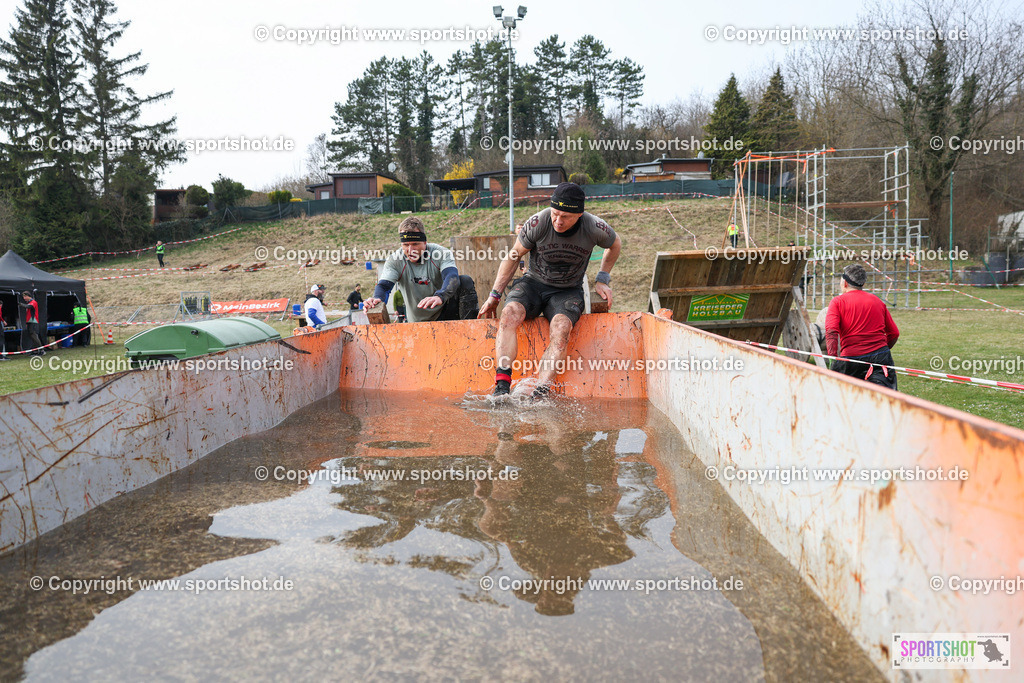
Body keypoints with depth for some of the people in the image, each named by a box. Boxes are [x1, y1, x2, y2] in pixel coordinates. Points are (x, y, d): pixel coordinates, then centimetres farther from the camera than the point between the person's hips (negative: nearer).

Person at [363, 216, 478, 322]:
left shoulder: (442, 253, -15)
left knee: (465, 281, -23)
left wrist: (440, 296, -56)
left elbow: (452, 277, -33)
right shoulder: (394, 261, -9)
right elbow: (384, 285, -20)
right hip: (420, 323, 2)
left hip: (445, 313, -2)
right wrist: (377, 299, -47)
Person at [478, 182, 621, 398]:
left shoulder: (594, 228, -14)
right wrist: (494, 295, 2)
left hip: (568, 291, 0)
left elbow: (615, 244, 11)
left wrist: (602, 280, 5)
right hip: (533, 283, 1)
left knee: (561, 327, -34)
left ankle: (539, 394, -39)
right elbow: (514, 256, 0)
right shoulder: (537, 223, -16)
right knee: (510, 313, -31)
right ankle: (502, 385, -36)